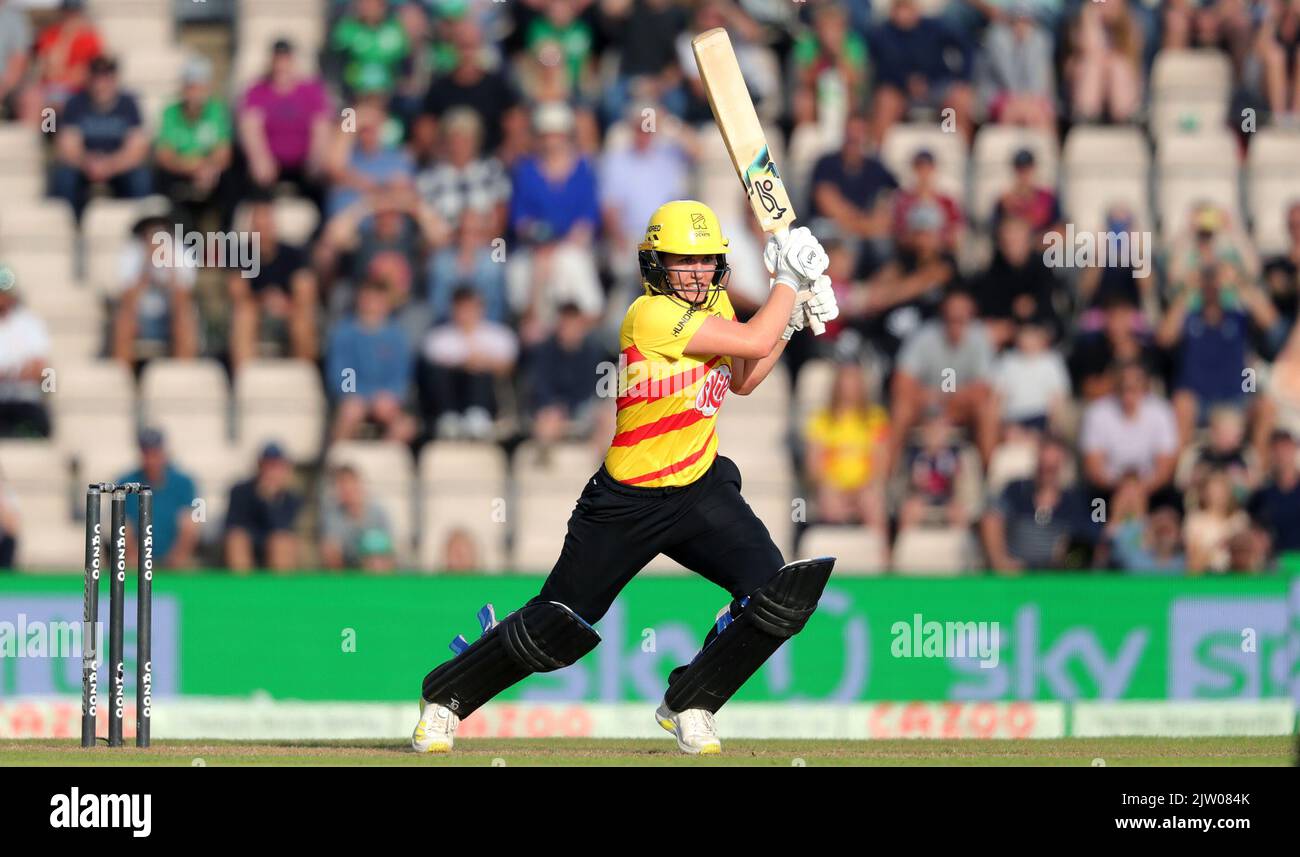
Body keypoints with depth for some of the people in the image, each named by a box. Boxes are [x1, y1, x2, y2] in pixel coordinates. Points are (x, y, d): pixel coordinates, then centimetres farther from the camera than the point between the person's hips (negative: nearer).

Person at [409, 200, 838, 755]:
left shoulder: (713, 303, 2)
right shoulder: (652, 315, -23)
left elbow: (742, 380, 14)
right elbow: (754, 340, -26)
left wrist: (792, 319, 4)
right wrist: (788, 277, -14)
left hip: (701, 489, 6)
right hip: (628, 499, -6)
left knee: (777, 597, -13)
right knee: (559, 627, 0)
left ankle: (689, 707, 8)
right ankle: (444, 698, 23)